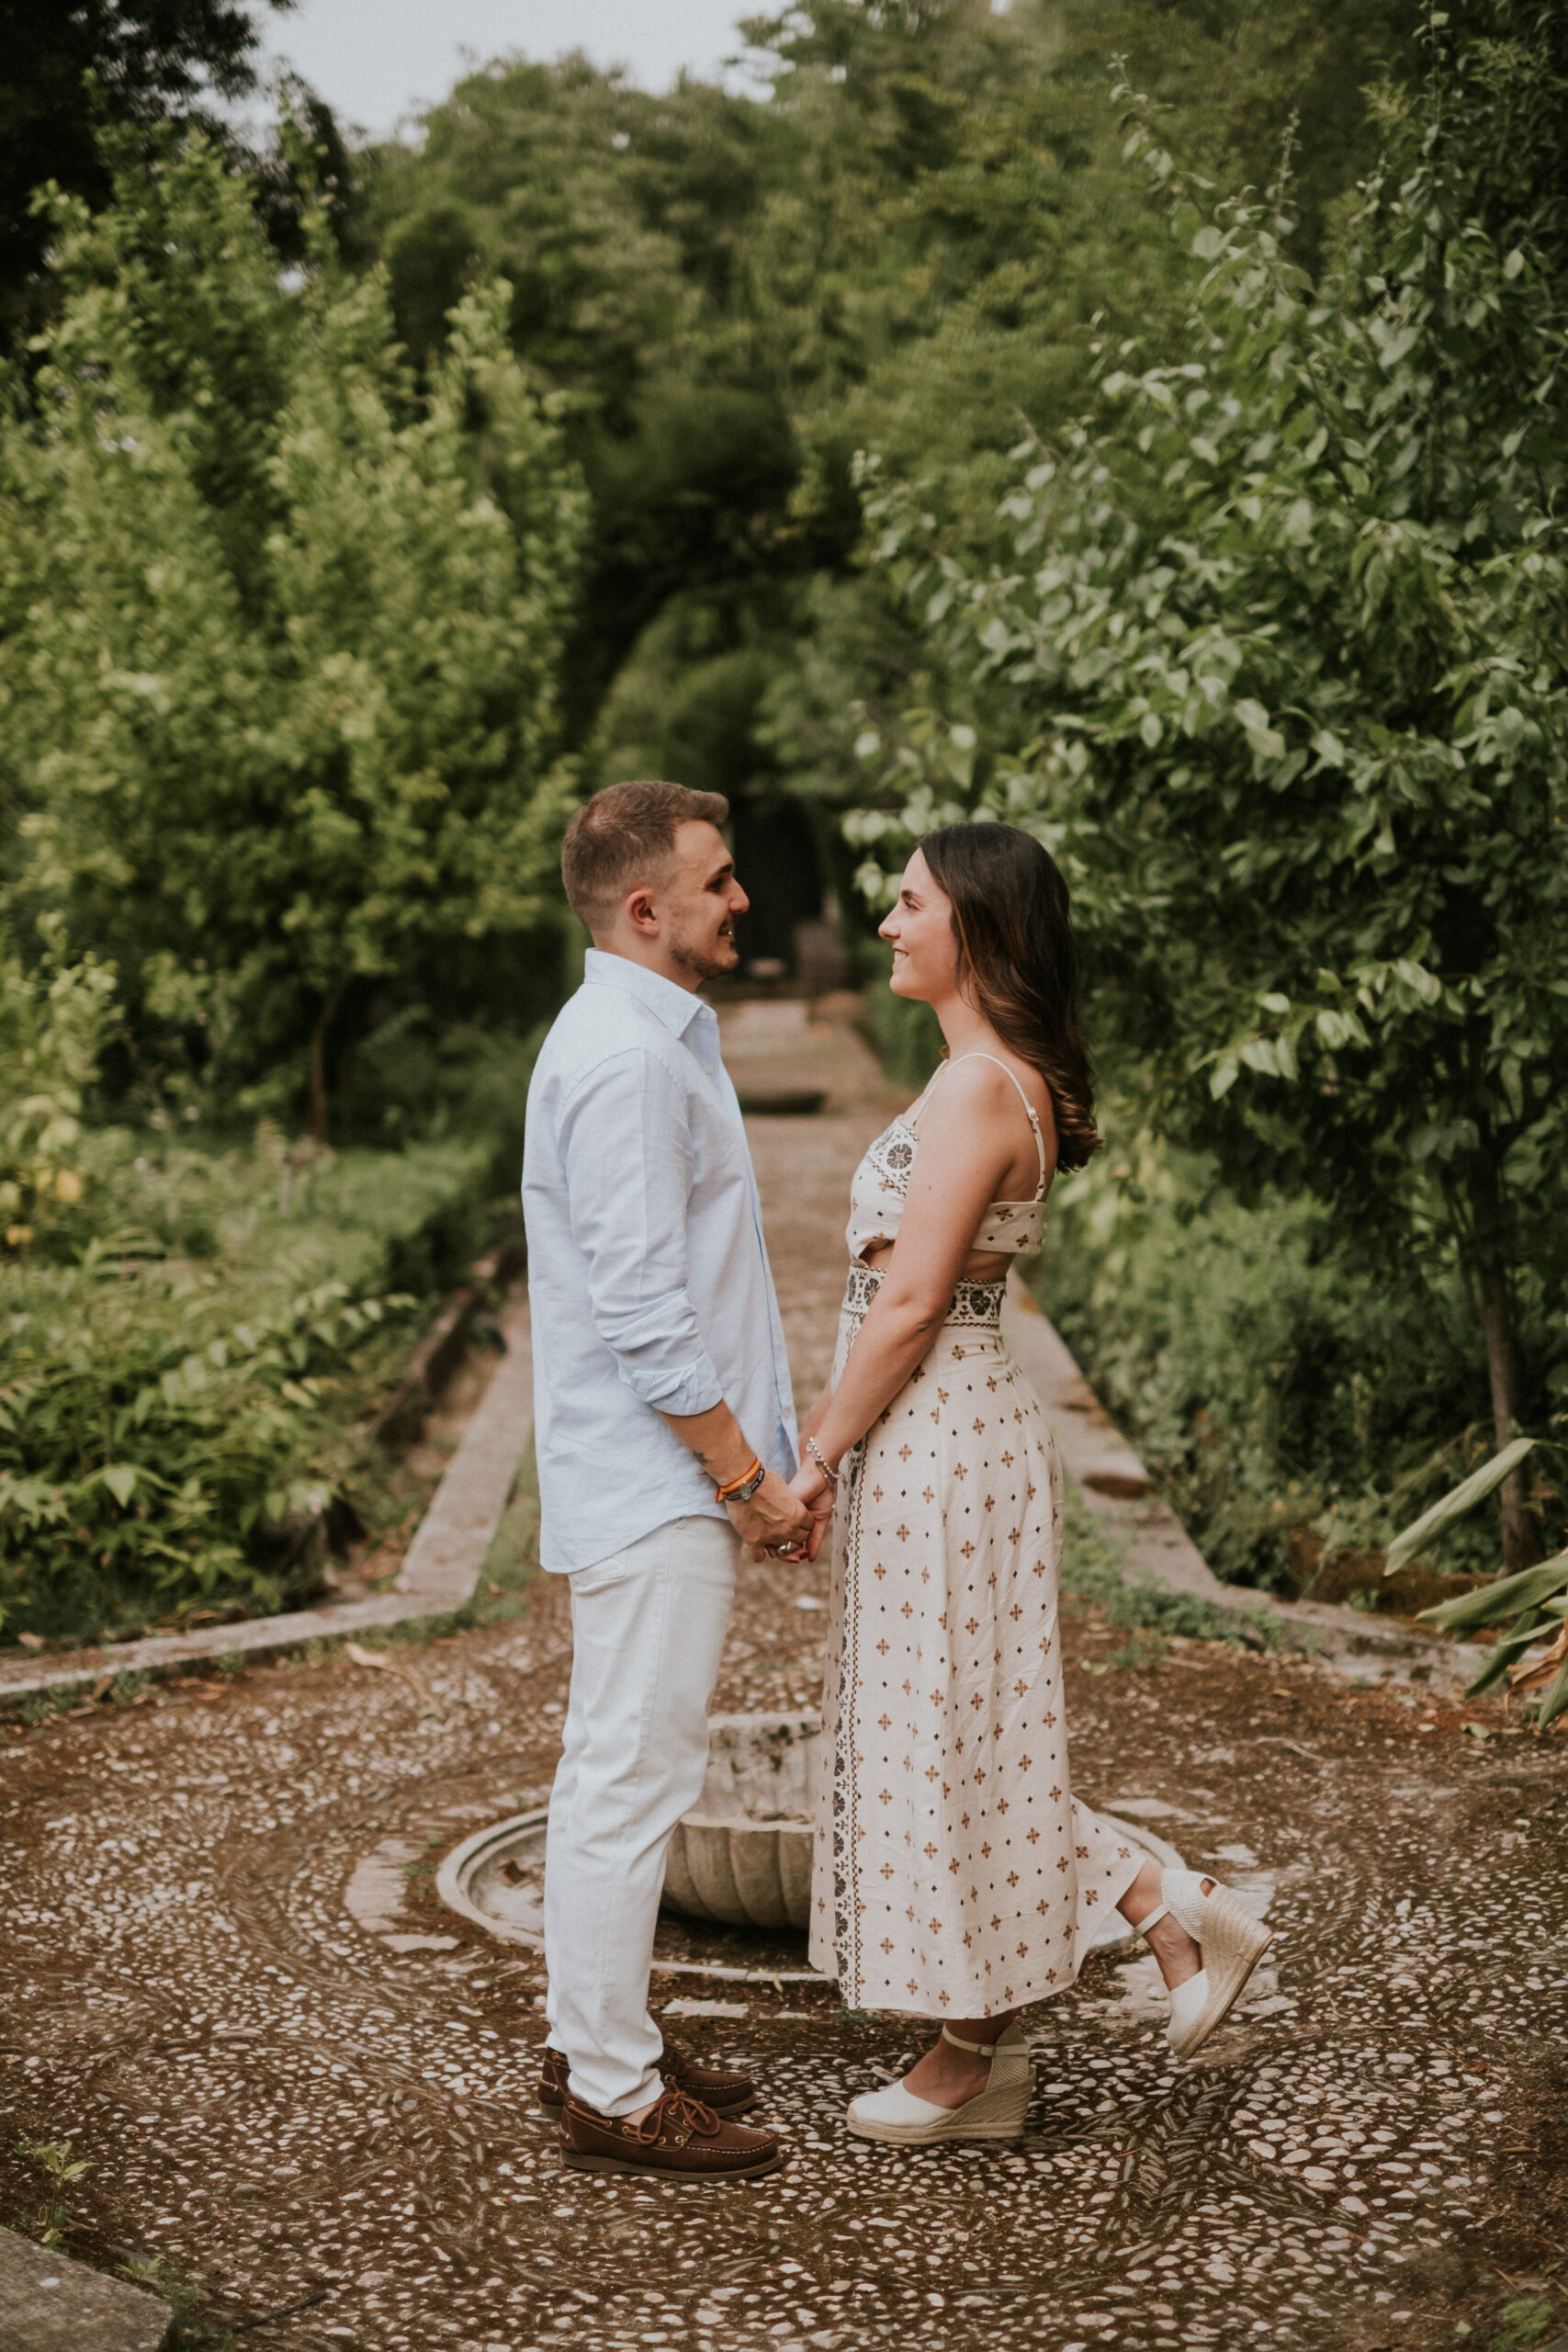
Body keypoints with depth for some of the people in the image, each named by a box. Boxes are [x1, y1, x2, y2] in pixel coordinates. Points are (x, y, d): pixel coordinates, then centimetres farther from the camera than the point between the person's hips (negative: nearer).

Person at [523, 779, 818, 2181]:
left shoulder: (666, 1038, 16)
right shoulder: (623, 1059, -18)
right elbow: (641, 1309, -22)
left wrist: (776, 1438, 17)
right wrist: (750, 1477, -15)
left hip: (671, 1473, 11)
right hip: (654, 1479, -11)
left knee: (613, 1765, 17)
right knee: (634, 1776, -3)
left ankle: (596, 2040, 28)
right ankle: (615, 2094, 6)